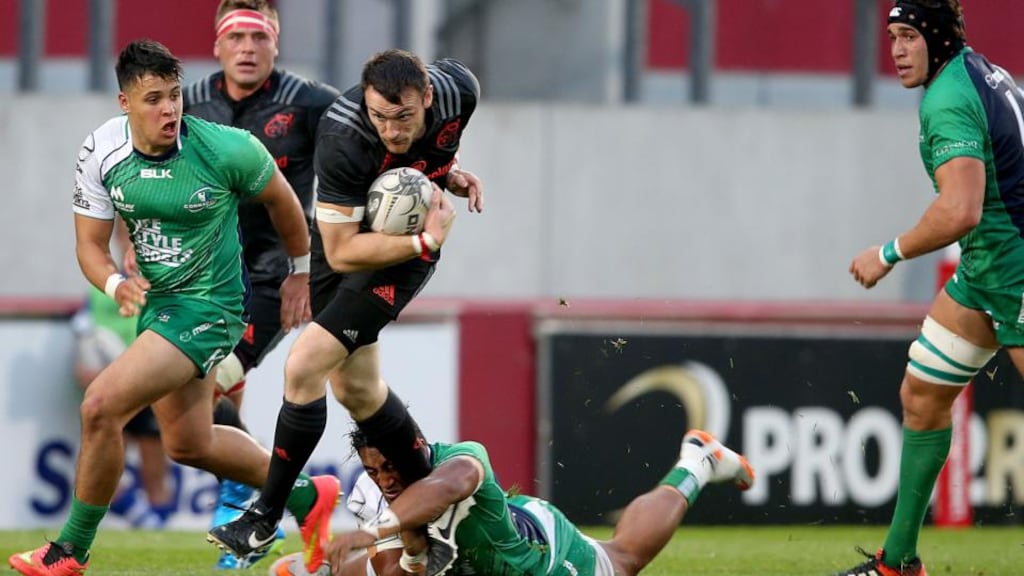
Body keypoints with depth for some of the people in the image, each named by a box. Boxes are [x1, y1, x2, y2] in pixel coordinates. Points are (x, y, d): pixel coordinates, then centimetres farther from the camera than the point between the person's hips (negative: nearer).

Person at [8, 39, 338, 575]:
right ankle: (307, 498, 39)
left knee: (100, 407, -18)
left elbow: (280, 199, -2)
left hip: (207, 305, -7)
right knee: (187, 443, 18)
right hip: (155, 303, 7)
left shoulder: (226, 149, -21)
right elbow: (90, 243, -3)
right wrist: (115, 284, -25)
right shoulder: (101, 151, -10)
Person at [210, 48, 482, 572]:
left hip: (410, 245, -1)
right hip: (345, 238, 1)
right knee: (354, 387, 11)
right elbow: (342, 253, -28)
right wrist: (426, 240, -33)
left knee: (304, 367, -15)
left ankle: (265, 517, -3)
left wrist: (445, 172, -5)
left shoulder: (458, 91, -24)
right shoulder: (343, 139, -34)